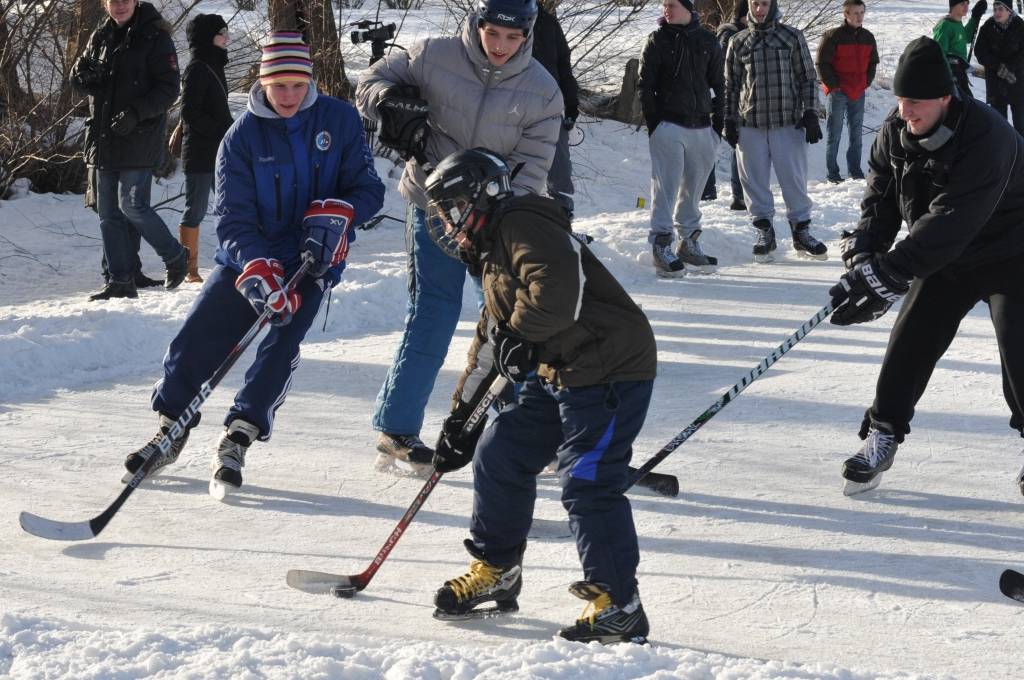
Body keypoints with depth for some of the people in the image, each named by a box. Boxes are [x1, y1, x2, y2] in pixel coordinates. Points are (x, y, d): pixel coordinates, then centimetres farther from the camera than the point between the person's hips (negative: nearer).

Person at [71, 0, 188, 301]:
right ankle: (120, 281, 11)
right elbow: (79, 78, 16)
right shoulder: (100, 37, 12)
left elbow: (168, 89, -10)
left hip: (139, 138, -6)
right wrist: (85, 75, -9)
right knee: (108, 213, 5)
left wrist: (136, 112, -22)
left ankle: (175, 257, 12)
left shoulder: (155, 38, -6)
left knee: (132, 206, -11)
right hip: (103, 138, 6)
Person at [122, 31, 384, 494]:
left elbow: (368, 189, -2)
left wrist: (337, 213, -24)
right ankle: (170, 431, 14)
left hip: (315, 258, -1)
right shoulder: (242, 138, -8)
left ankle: (237, 440, -15)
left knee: (282, 344, -21)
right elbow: (234, 218, -14)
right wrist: (257, 271, -30)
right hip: (249, 258, 1)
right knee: (195, 340, -6)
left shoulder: (339, 120, -6)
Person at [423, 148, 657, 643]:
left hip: (610, 370, -11)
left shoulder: (522, 226, -11)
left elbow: (559, 282, -29)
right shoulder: (491, 255, 23)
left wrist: (519, 334, -19)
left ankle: (617, 606, -9)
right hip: (556, 374, 11)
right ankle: (496, 571, 26)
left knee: (587, 483, -14)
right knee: (499, 454, 12)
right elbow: (488, 342, 30)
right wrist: (460, 417, 31)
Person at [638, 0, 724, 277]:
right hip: (668, 125, -3)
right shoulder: (657, 41, 1)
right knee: (666, 186, -9)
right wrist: (653, 121, -7)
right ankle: (661, 244, -9)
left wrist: (719, 119, 8)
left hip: (701, 126, 4)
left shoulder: (707, 41, 9)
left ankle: (689, 242, 21)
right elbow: (644, 84, 0)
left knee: (693, 187, 11)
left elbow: (718, 83, 13)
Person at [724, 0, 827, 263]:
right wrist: (729, 121, 8)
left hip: (789, 123, -1)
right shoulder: (738, 42, 8)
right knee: (755, 180, 4)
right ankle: (764, 231, 15)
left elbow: (808, 78, 7)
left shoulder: (792, 37, 4)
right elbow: (731, 85, 13)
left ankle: (801, 231, 11)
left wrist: (810, 114, -1)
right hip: (750, 125, 1)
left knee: (794, 178, 1)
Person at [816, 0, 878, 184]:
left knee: (856, 134, 11)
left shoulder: (868, 37, 6)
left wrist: (866, 83, 8)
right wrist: (833, 85, -10)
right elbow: (822, 63, -9)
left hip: (858, 93, 5)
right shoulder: (833, 36, -11)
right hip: (838, 93, -5)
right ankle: (832, 172, 4)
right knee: (834, 134, -1)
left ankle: (855, 170, 19)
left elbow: (873, 62, 18)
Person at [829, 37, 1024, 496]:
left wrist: (886, 276, -43)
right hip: (943, 257, 6)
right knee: (911, 341, 1)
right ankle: (882, 436, 13)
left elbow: (949, 223, -39)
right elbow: (880, 198, 1)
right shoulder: (895, 132, -10)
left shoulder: (986, 137, -33)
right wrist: (863, 256, -18)